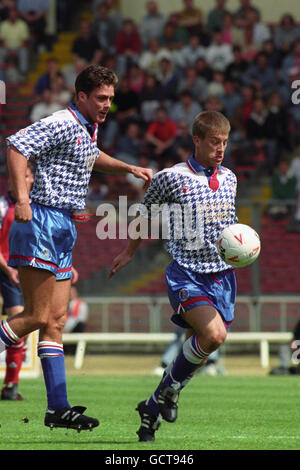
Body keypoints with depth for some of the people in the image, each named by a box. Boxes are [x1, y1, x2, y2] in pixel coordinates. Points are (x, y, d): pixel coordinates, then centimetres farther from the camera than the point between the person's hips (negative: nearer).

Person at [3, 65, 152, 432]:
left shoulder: (86, 129, 18)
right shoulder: (63, 124, -13)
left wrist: (128, 168, 29)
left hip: (63, 229, 10)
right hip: (42, 223, -10)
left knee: (55, 319, 6)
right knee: (37, 317, -14)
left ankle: (58, 408, 5)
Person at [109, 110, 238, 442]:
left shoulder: (228, 179, 10)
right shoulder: (171, 178, -5)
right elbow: (146, 211, 11)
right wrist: (129, 252, 22)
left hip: (222, 275, 6)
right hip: (186, 274, -6)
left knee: (198, 349, 4)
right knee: (213, 334, -26)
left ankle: (153, 409, 20)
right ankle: (169, 388, -4)